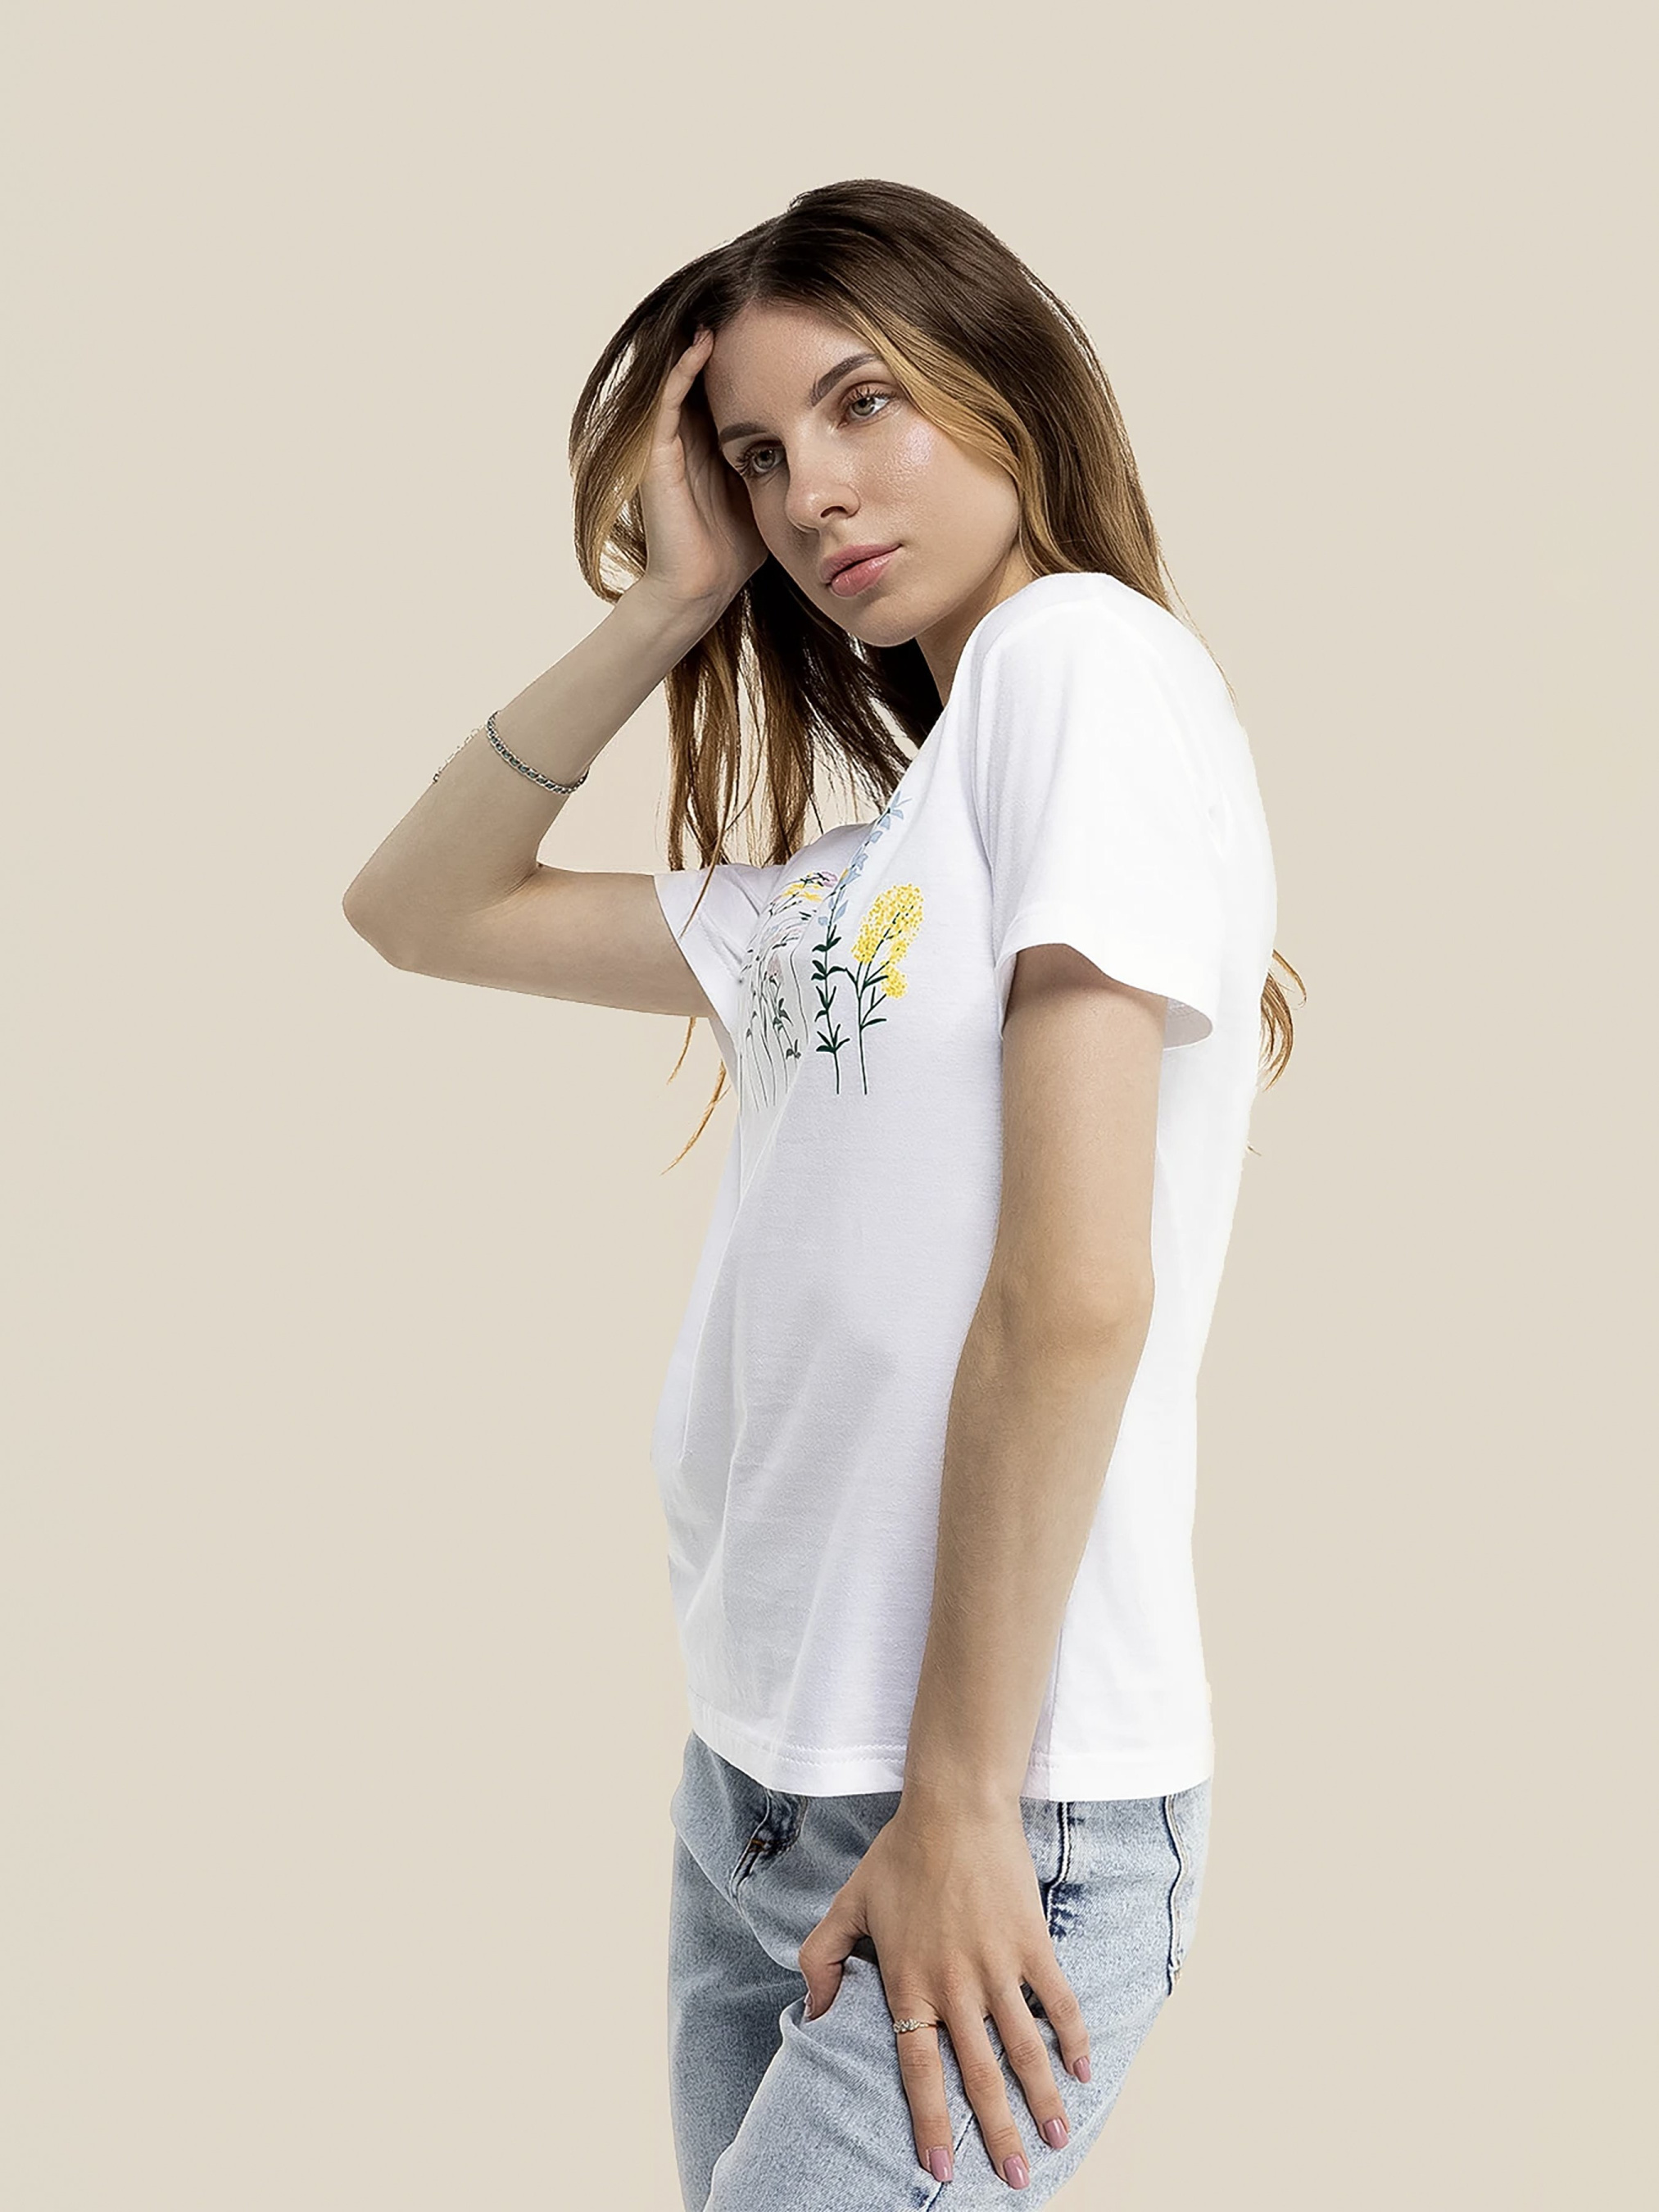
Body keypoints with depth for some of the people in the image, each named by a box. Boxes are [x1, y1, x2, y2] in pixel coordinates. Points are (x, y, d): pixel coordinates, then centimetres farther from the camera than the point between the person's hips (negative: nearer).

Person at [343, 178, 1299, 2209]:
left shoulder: (1085, 652, -9)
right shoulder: (848, 871, 15)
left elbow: (1077, 1287, -17)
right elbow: (419, 908, 23)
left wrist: (960, 1803, -16)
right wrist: (671, 608, 12)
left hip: (999, 1811, -8)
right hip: (760, 1786, 8)